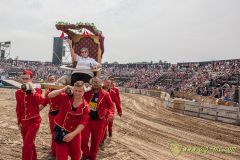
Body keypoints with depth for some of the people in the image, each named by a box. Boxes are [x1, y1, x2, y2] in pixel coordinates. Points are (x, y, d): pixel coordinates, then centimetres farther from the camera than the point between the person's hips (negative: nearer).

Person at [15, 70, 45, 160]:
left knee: (27, 145, -14)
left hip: (34, 121, -5)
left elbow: (42, 102, -26)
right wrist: (19, 122, 7)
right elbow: (18, 108, 12)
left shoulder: (36, 91, -6)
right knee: (29, 144, 19)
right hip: (23, 122, 5)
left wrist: (32, 90, -22)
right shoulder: (18, 92, 6)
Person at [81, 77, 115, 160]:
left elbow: (111, 105, -7)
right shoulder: (87, 92, 3)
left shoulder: (105, 94, -5)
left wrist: (110, 115, -25)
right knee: (83, 138, -2)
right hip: (86, 119, 2)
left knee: (95, 140, 9)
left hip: (98, 121, -1)